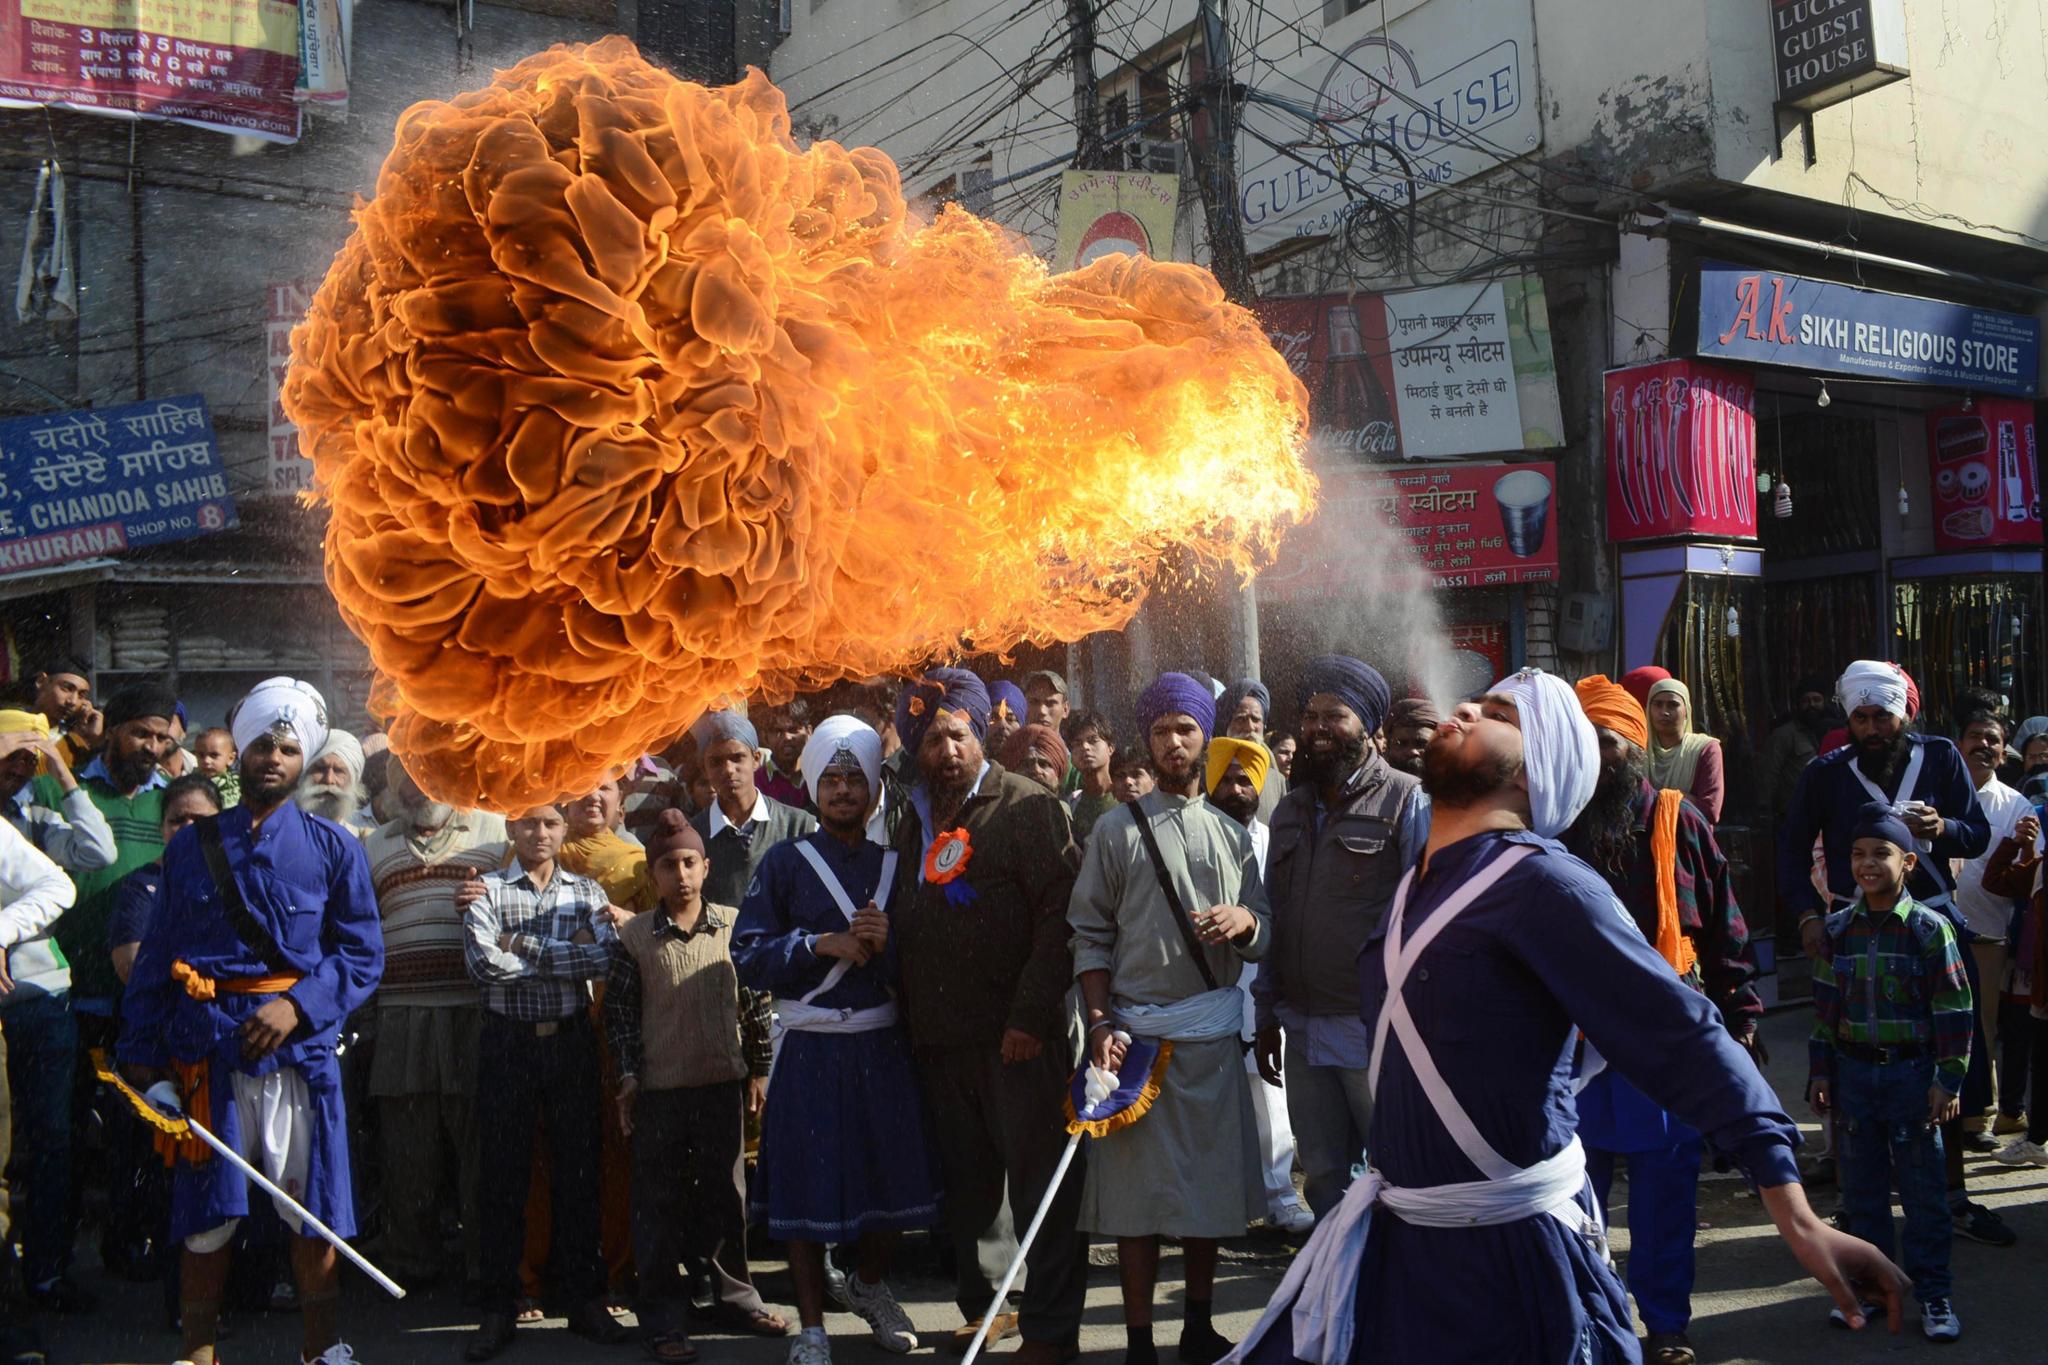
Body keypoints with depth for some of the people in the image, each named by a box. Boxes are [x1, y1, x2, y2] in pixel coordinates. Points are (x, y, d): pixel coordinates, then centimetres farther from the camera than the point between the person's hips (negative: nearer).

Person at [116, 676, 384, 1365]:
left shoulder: (333, 848, 4)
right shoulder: (190, 845, 9)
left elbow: (363, 956, 1)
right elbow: (156, 958, 10)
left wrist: (297, 1005, -13)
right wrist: (143, 1054, 5)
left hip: (300, 1048, -1)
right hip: (207, 1051, 1)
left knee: (314, 1212, 3)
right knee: (207, 1217, 6)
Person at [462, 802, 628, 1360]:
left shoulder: (586, 891, 8)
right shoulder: (487, 891, 3)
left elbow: (605, 956, -10)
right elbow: (483, 963, -14)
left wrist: (525, 947, -12)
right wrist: (565, 956, -11)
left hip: (571, 1039, 1)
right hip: (507, 1042, -1)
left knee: (577, 1170, 6)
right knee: (504, 1174, 4)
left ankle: (584, 1298, 17)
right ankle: (499, 1308, 15)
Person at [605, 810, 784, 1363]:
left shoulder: (733, 925, 0)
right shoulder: (634, 936, -3)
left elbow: (755, 1002, 6)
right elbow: (618, 1011, 0)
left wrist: (759, 1070, 6)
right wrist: (628, 1077, -5)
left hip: (724, 1084, 2)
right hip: (658, 1090, -1)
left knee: (727, 1195, 13)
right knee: (659, 1204, 6)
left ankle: (737, 1296, 29)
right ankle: (663, 1317, 17)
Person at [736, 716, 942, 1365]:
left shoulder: (893, 864, 10)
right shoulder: (786, 862, 1)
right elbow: (748, 955, -5)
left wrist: (885, 942, -12)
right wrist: (823, 943, -14)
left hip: (881, 1044, 3)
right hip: (811, 1047, -3)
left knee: (892, 1173, 10)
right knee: (807, 1184, 1)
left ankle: (870, 1285, 39)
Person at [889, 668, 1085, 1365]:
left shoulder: (1027, 806, -5)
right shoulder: (914, 825, 13)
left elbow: (1060, 912, -13)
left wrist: (1031, 1015, -18)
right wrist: (913, 1022, 9)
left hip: (1019, 1038, -5)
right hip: (941, 1042, 6)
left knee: (1041, 1185, 2)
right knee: (966, 1185, 13)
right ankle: (979, 1307, 28)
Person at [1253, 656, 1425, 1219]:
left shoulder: (1406, 801, -5)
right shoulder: (1291, 811, 14)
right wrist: (1267, 1015, 17)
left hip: (1374, 1030, -6)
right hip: (1302, 1031, 6)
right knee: (1323, 1176, 14)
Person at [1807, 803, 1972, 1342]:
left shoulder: (1929, 929, -7)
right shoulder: (1838, 929, 3)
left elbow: (1953, 1010, -6)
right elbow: (1825, 1004, 8)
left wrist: (1948, 1079, -8)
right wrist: (1821, 1071, 7)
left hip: (1911, 1072, -3)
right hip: (1854, 1073, 3)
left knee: (1923, 1187, 4)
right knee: (1860, 1185, 11)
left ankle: (1933, 1292, 16)